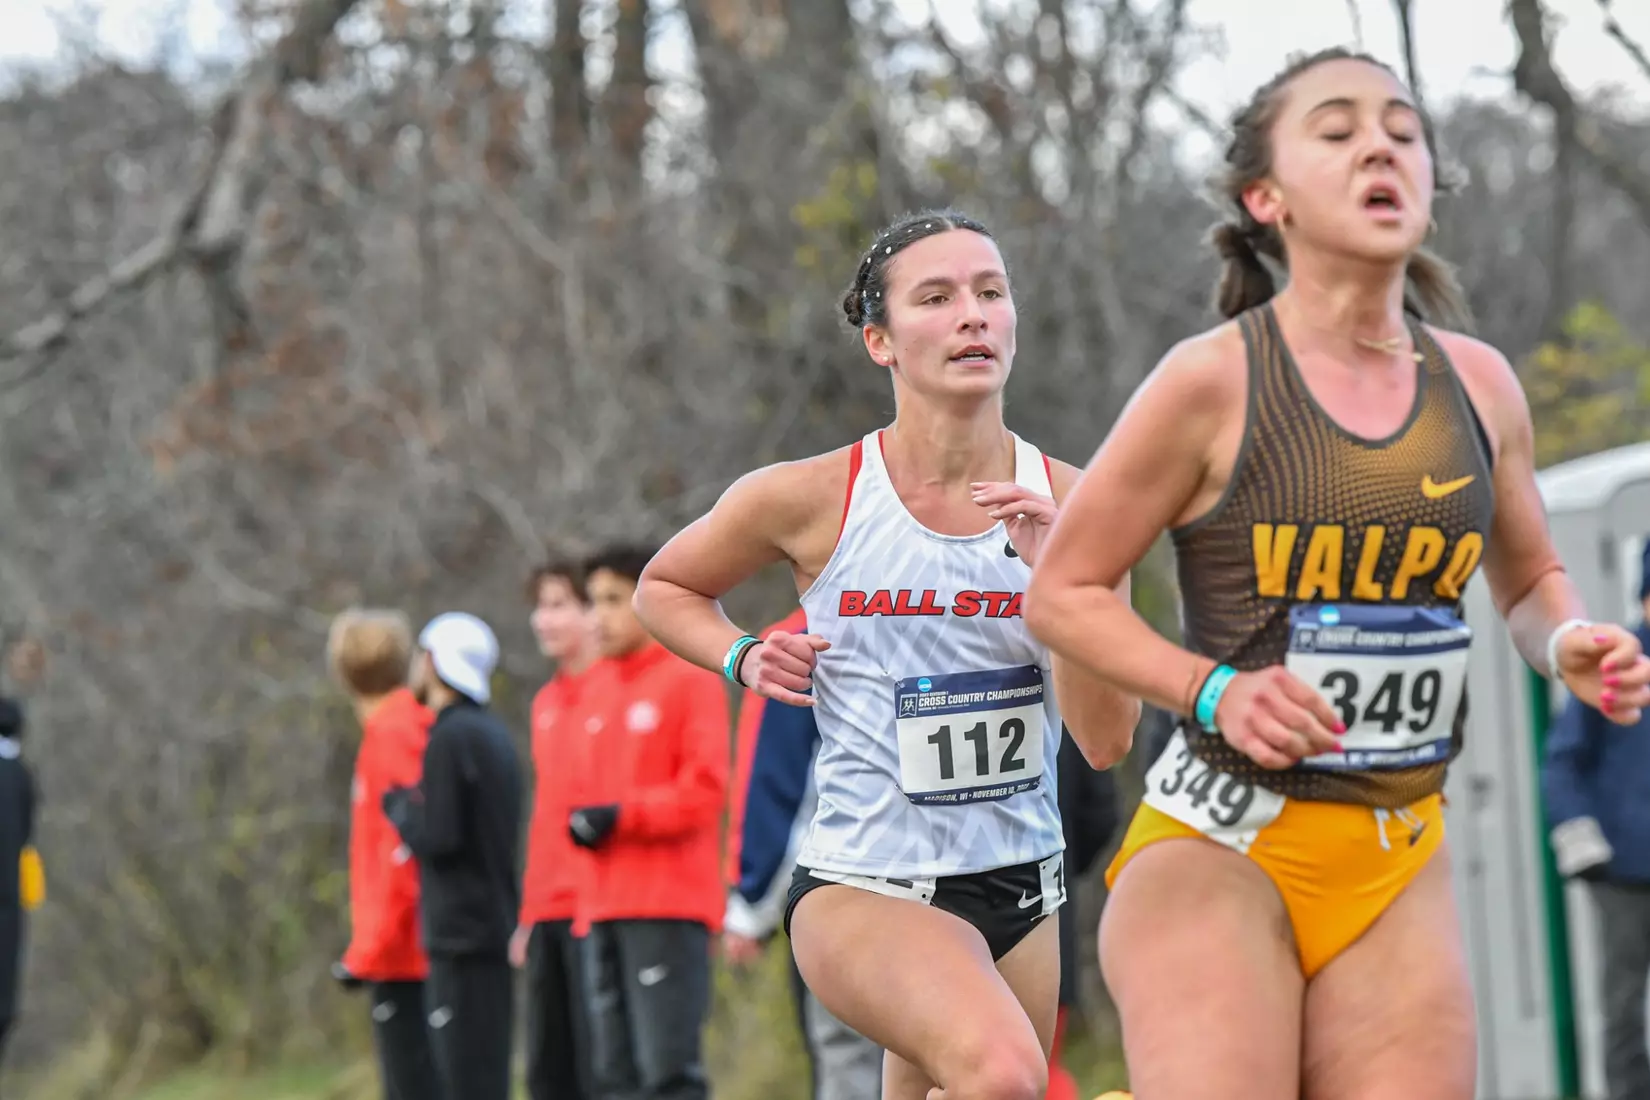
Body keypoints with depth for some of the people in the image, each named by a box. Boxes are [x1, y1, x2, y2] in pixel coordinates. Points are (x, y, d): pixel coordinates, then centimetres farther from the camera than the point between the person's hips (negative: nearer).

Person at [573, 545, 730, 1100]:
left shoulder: (690, 677, -4)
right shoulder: (602, 686, 19)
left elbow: (705, 789, -11)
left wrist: (622, 815, -16)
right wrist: (583, 817, 3)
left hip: (669, 907, -8)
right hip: (604, 906, 8)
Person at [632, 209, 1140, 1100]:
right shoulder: (808, 502, -8)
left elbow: (1105, 741, -6)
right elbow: (664, 589, 13)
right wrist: (745, 660, -6)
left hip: (1021, 891, 5)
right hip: (862, 890, -5)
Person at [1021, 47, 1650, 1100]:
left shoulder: (1479, 384, 7)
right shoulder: (1214, 381, -7)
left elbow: (1529, 577, 24)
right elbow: (1062, 592, 0)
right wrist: (1214, 691, -15)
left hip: (1401, 867, 5)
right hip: (1218, 848, -5)